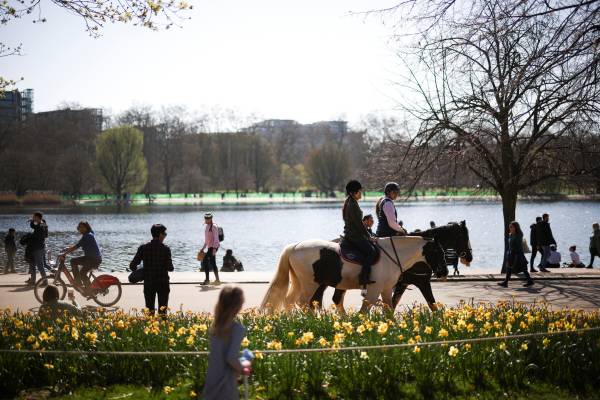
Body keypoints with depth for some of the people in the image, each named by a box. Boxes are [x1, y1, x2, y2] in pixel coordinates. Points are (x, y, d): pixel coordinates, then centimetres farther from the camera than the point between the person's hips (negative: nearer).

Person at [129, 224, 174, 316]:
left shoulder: (143, 248, -4)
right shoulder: (165, 249, -10)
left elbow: (132, 266, -6)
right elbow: (170, 268, -14)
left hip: (148, 283, 2)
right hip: (163, 283, -2)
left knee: (149, 310, 10)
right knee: (162, 310, 7)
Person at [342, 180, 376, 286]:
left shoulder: (349, 202, 16)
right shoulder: (352, 205, -16)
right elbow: (359, 224, -17)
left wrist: (367, 235, 19)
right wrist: (368, 236, -8)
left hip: (352, 234, 11)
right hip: (354, 236, -11)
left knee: (374, 247, 12)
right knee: (371, 251, -22)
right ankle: (364, 277, -27)